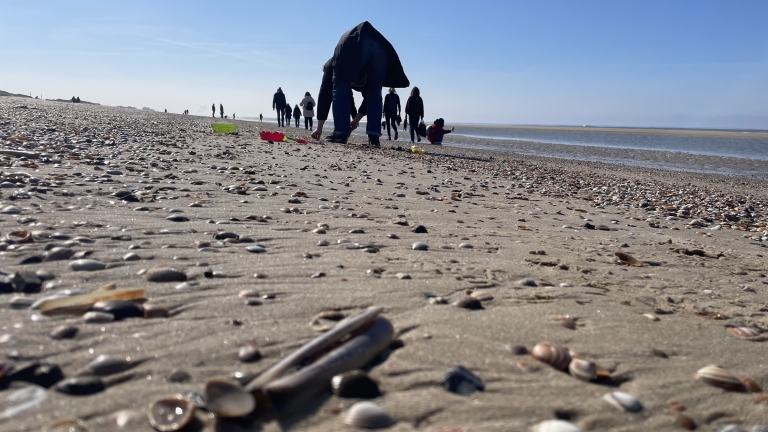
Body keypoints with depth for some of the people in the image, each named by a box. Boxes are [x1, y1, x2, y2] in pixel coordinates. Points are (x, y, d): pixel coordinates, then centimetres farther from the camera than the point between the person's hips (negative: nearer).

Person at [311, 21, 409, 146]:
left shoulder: (332, 64, 34)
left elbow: (324, 93, 29)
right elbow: (368, 92, 46)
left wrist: (319, 128, 30)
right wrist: (357, 119, 52)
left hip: (354, 45, -4)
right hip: (380, 46, 4)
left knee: (340, 91, 11)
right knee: (375, 93, 17)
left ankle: (341, 133, 4)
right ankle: (374, 136, 10)